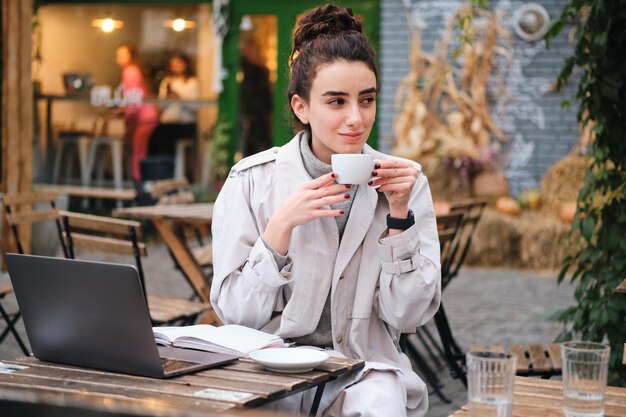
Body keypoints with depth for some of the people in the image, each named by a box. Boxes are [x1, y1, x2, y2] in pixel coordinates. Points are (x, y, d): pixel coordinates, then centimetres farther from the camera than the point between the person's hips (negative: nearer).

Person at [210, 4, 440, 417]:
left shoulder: (405, 182, 0)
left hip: (365, 371, 1)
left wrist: (399, 214, -13)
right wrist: (281, 225, -19)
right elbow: (235, 312, -6)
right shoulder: (251, 181, -4)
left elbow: (408, 314, -2)